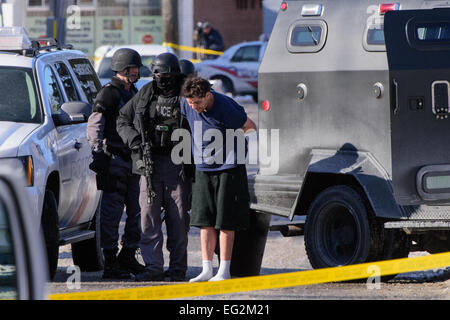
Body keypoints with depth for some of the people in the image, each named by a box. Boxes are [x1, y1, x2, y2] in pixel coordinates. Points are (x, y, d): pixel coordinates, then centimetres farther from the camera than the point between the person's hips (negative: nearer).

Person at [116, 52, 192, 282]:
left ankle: (177, 268, 8)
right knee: (149, 216, -3)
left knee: (177, 218, 0)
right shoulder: (145, 95, 11)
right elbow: (122, 119, 18)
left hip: (177, 165, -3)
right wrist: (134, 139, -1)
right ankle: (153, 267, 0)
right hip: (149, 162, 3)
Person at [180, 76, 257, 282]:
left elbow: (248, 126, -5)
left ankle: (224, 270, 2)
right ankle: (206, 270, 8)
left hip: (227, 167, -5)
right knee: (204, 220, 4)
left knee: (225, 221, -2)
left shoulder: (226, 107, -19)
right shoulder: (186, 105, -5)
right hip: (202, 169, 5)